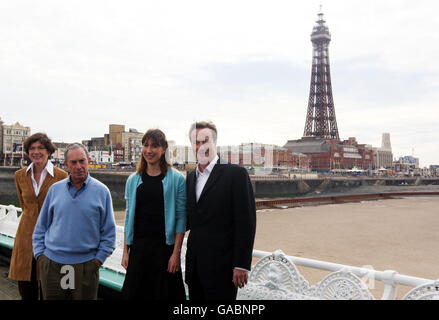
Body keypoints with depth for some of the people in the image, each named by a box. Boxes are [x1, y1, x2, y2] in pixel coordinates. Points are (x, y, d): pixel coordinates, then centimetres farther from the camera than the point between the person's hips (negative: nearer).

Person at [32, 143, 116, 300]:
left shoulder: (101, 191, -3)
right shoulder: (55, 189, 5)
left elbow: (109, 232, 1)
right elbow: (41, 226, 12)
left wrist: (98, 259, -3)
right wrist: (39, 254, 5)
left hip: (85, 263, -2)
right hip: (51, 262, 2)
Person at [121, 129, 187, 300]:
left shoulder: (177, 179, -4)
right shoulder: (133, 180, 8)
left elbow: (181, 218, -5)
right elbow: (129, 216, 11)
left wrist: (176, 253, -10)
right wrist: (125, 251, 7)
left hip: (165, 246, -3)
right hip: (138, 246, 3)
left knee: (164, 293, 6)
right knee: (134, 292, 10)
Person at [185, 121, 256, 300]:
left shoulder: (236, 174, -8)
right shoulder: (190, 178, 13)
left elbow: (246, 223, -12)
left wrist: (242, 265, -14)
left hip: (221, 268, -6)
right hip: (194, 267, 6)